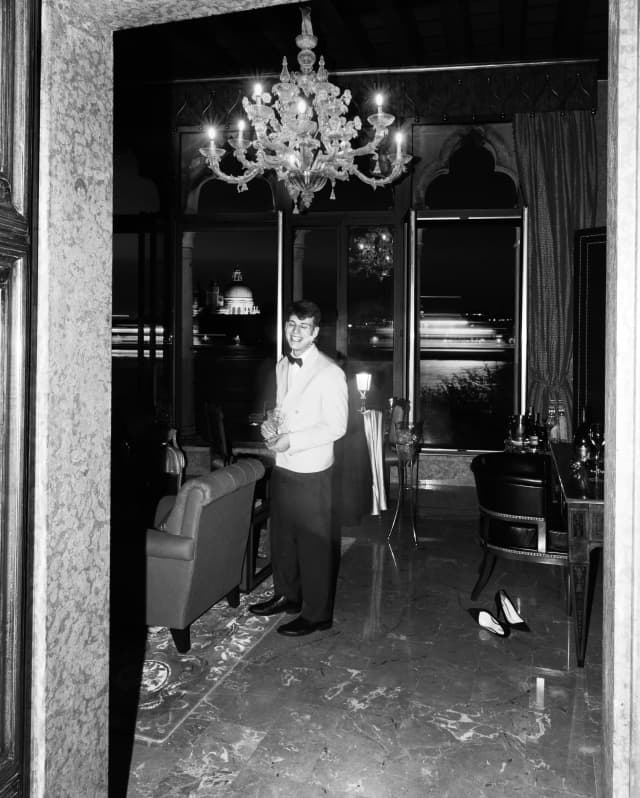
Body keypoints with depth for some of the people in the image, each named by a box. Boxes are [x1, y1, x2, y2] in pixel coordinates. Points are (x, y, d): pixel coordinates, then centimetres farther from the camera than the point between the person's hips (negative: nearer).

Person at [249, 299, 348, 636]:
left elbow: (336, 427, -16)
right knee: (282, 535, 20)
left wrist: (291, 440, -19)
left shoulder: (330, 373, -16)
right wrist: (270, 422, -2)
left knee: (315, 544, 4)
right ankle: (286, 595, 40)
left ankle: (317, 614, 19)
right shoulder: (282, 366, 8)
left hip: (311, 472, -7)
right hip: (282, 466, 8)